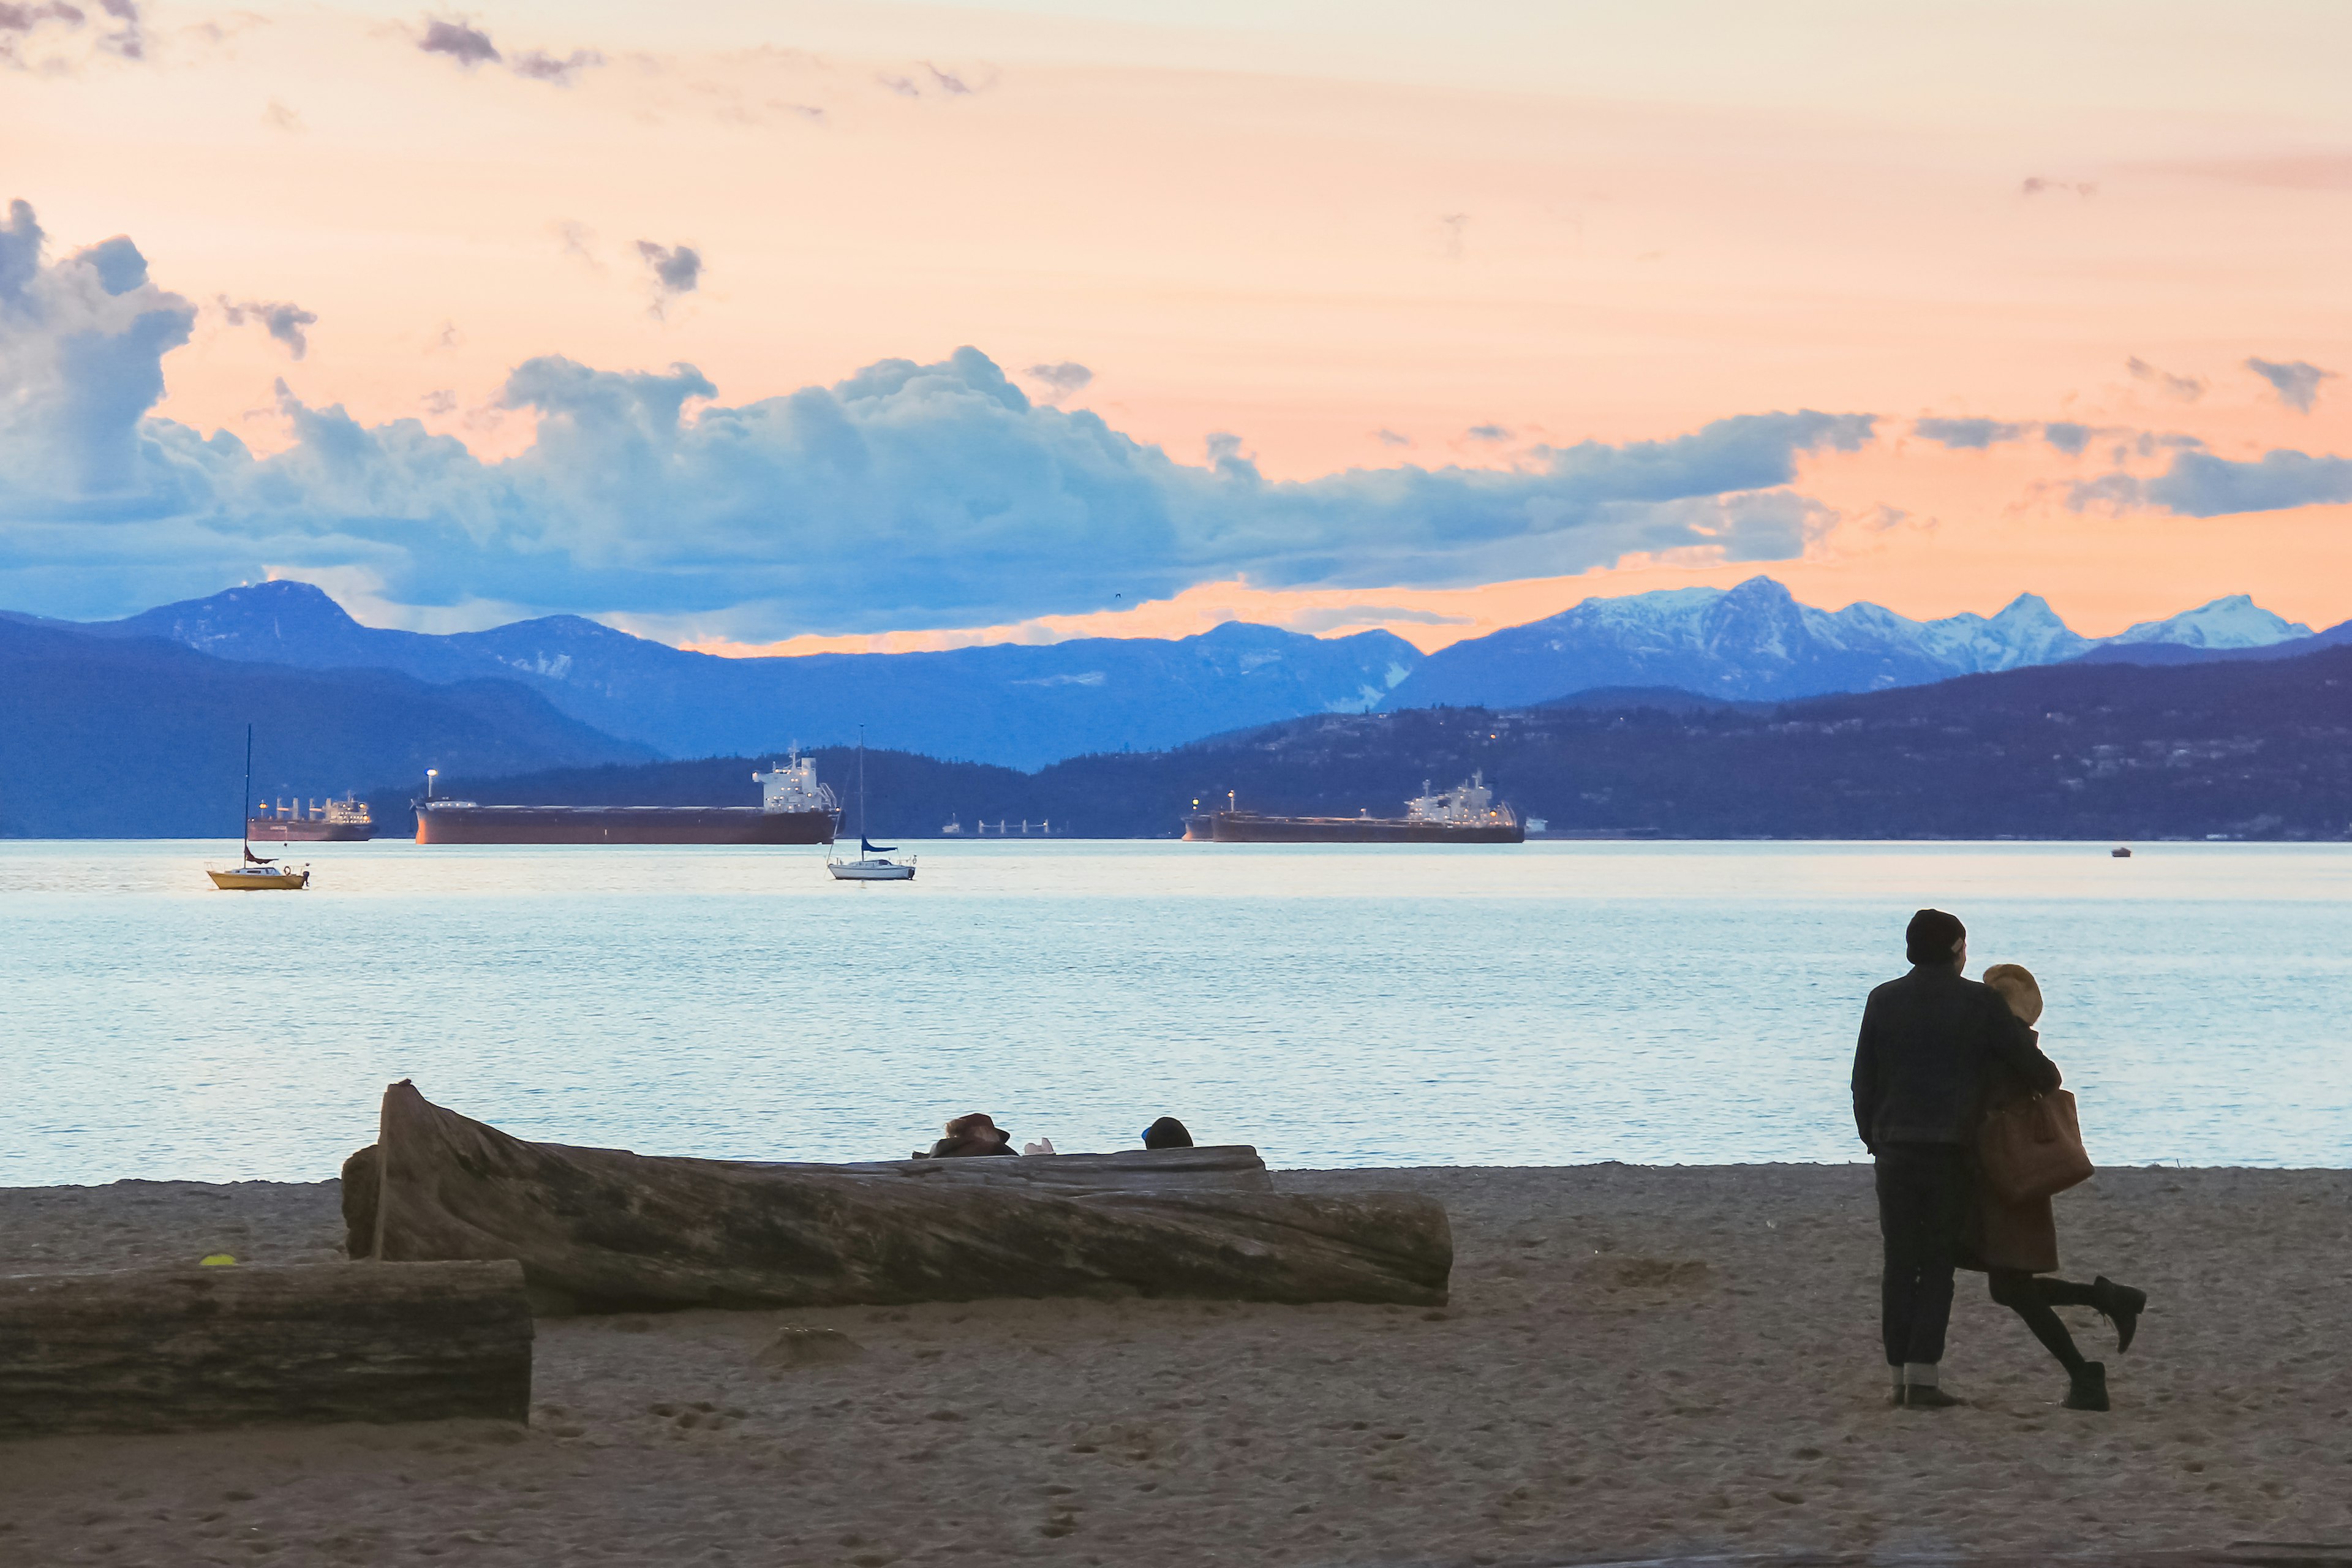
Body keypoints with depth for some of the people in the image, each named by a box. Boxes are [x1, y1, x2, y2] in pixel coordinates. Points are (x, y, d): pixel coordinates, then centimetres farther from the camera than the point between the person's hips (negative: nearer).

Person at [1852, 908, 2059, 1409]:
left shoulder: (1884, 1001, 4)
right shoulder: (1981, 1002, -4)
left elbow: (1863, 1081, 8)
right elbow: (2032, 1067, 0)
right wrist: (2049, 1081, 23)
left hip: (1895, 1148, 3)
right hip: (1953, 1151, -2)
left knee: (1900, 1264, 8)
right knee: (1938, 1265, 2)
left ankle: (1901, 1376, 5)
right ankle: (1922, 1377, -7)